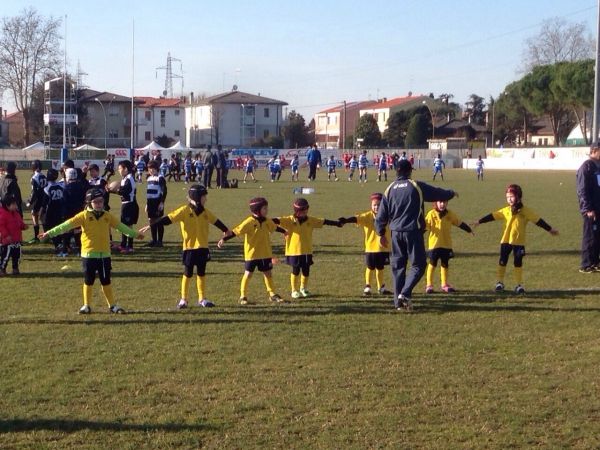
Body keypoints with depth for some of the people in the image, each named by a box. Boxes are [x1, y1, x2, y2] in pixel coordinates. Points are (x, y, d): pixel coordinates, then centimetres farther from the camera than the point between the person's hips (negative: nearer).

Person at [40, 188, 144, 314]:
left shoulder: (107, 216, 6)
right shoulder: (84, 216, -5)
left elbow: (120, 226, 19)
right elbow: (67, 225, -13)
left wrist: (134, 234, 28)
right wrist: (50, 233, -20)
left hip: (104, 254, 2)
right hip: (88, 254, -2)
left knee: (106, 281, 9)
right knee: (88, 281, 7)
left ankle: (112, 305, 17)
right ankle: (86, 305, 18)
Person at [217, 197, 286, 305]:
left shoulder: (267, 221, 2)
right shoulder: (249, 222, -18)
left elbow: (275, 227, 23)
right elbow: (235, 231, -21)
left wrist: (284, 231, 41)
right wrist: (224, 239, -29)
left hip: (265, 254, 6)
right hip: (251, 254, -6)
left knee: (268, 273, 13)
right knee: (248, 274, 2)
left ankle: (272, 294, 25)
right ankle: (243, 296, 11)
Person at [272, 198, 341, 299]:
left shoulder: (310, 220, 3)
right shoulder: (290, 220, -8)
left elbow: (323, 221, 4)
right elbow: (278, 220, -20)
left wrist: (337, 223, 2)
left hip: (307, 251, 3)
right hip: (294, 251, -3)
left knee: (306, 271, 9)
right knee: (295, 271, 5)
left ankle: (303, 288, 32)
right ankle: (294, 290, 20)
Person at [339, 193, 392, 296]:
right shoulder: (368, 216, -9)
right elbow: (357, 218, -25)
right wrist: (346, 220, -42)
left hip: (383, 248, 3)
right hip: (371, 248, -3)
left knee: (380, 268, 14)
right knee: (370, 268, 5)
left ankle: (381, 288, 24)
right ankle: (367, 287, 16)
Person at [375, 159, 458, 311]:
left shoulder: (390, 189, 6)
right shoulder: (417, 186, -5)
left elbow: (381, 216, 8)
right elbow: (438, 193, 6)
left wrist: (381, 234, 21)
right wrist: (451, 193, 27)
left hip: (396, 232, 4)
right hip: (413, 231, -4)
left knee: (397, 266, 11)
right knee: (418, 264, 4)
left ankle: (399, 301, 11)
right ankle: (405, 293, -15)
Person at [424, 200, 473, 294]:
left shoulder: (450, 214, 4)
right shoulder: (431, 214, -8)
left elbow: (459, 223, 15)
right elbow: (425, 226, -9)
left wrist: (469, 230, 20)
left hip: (447, 244, 4)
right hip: (434, 244, -4)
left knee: (445, 264, 12)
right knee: (432, 264, -1)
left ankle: (445, 284, 22)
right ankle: (429, 285, 6)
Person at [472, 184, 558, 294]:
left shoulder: (525, 211, -6)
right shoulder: (505, 210, 2)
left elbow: (538, 220, -4)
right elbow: (492, 216, 4)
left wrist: (550, 229, -3)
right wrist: (479, 222, 3)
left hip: (519, 242, -3)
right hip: (505, 241, 3)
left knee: (518, 263, 1)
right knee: (502, 261, 7)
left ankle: (519, 284, 9)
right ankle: (500, 282, 20)